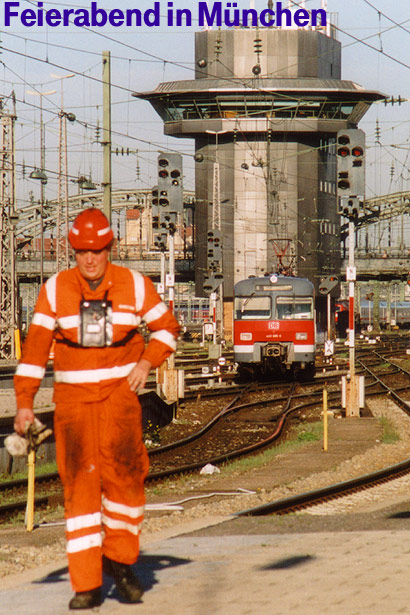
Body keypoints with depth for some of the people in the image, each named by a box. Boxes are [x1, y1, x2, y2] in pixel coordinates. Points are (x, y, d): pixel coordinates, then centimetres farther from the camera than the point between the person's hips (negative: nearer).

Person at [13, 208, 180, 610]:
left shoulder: (135, 286, 3)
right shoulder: (55, 290, 3)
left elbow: (167, 327, 15)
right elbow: (35, 347, 4)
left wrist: (146, 364, -2)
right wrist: (24, 403, -2)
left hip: (120, 391, 0)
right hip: (72, 396, 0)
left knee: (122, 471, -16)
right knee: (79, 482, -6)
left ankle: (119, 560, 7)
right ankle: (86, 585, -4)